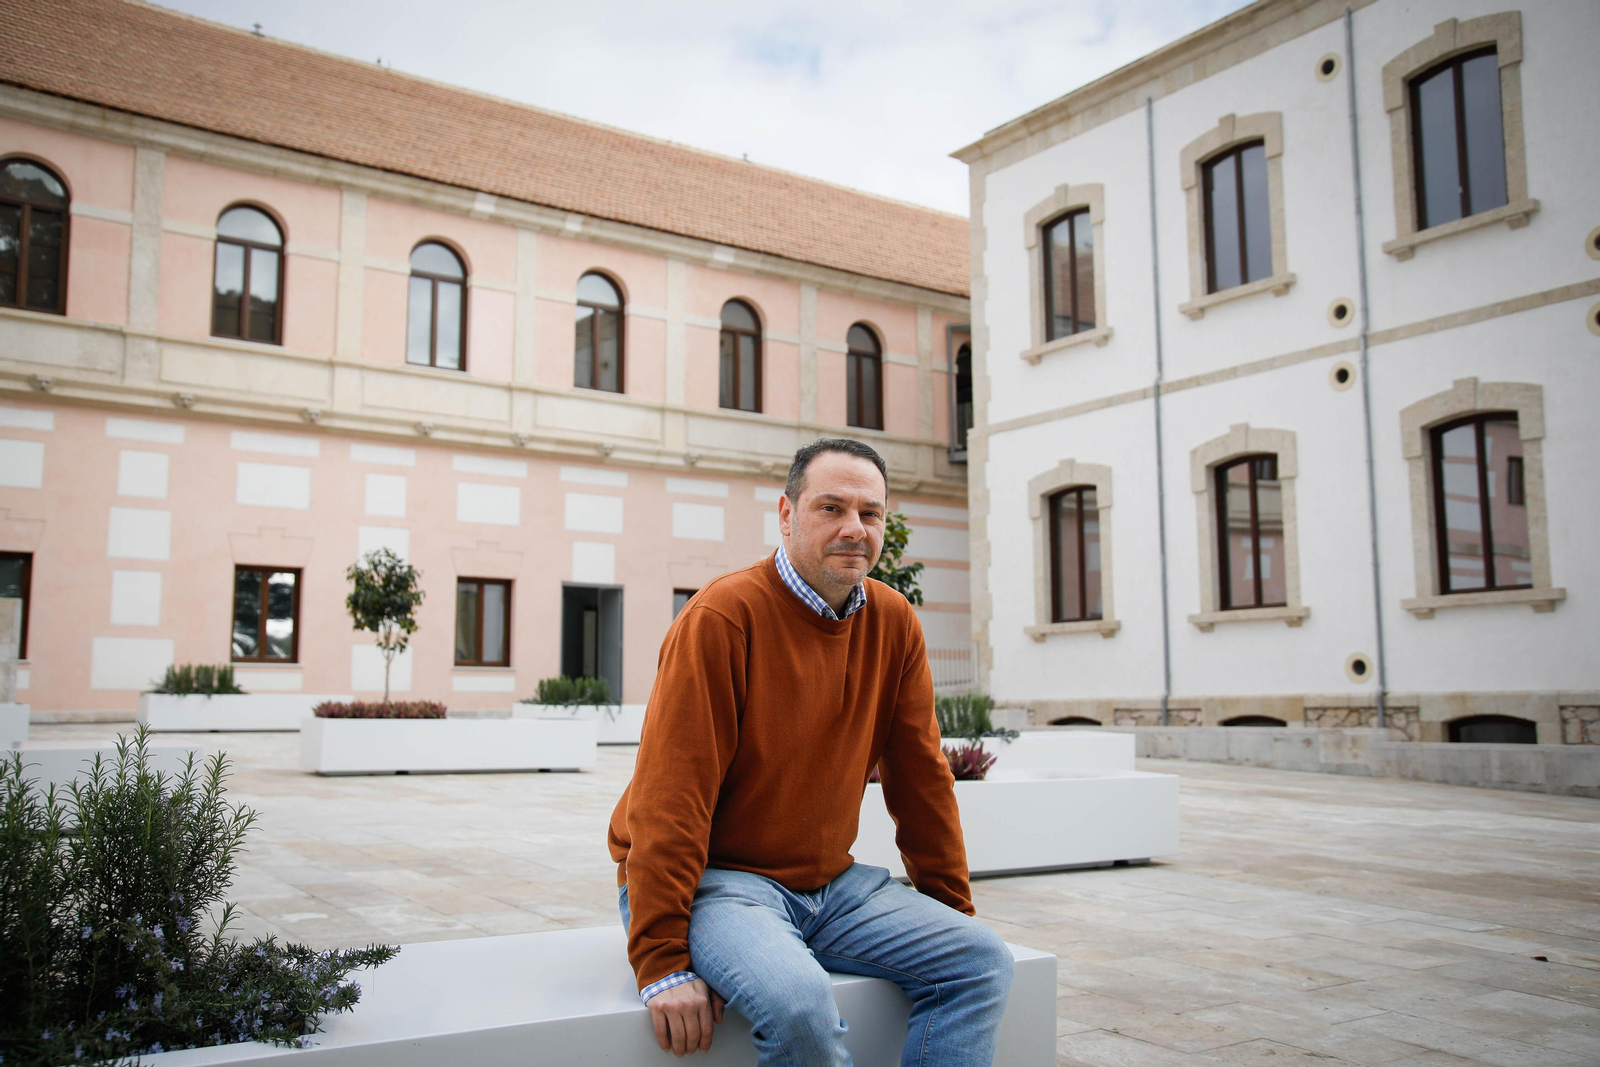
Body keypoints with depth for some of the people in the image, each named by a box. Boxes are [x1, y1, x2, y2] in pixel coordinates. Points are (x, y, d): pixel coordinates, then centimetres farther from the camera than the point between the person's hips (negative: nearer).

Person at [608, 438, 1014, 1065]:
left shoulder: (894, 622, 3)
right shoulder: (724, 615, -16)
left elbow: (921, 776, 9)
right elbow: (670, 795, -19)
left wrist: (953, 913, 11)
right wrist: (662, 960, -22)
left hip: (828, 882, 6)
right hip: (716, 879, -6)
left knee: (982, 962, -8)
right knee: (796, 997, -33)